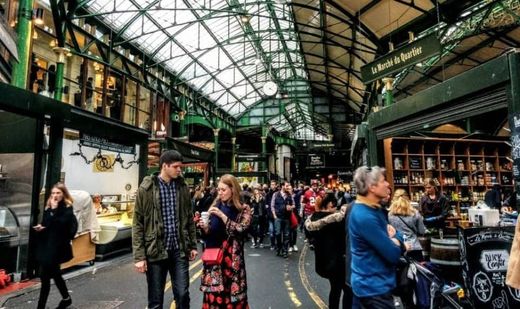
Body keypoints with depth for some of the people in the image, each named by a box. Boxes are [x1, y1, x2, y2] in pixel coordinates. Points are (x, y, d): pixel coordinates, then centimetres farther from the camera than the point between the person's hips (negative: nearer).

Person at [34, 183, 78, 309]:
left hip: (56, 247, -7)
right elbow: (45, 223, 18)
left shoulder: (67, 208, -11)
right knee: (55, 274, 17)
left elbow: (59, 225, -24)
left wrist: (54, 209, -23)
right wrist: (40, 227, -4)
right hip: (46, 245, 7)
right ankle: (66, 298, 34)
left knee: (45, 276, -5)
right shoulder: (48, 207, 10)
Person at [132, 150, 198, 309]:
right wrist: (139, 256, -9)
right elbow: (138, 224, -6)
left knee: (183, 294, 7)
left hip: (179, 250, 3)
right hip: (155, 251, -2)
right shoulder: (146, 188, -7)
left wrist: (192, 245, 11)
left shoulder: (183, 187, 5)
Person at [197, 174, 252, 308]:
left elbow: (241, 230, -17)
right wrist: (205, 228, -9)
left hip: (232, 258, -3)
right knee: (213, 295, 5)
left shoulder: (243, 209, -2)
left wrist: (222, 216, -19)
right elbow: (209, 234, 12)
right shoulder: (215, 206, 8)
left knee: (233, 295, 1)